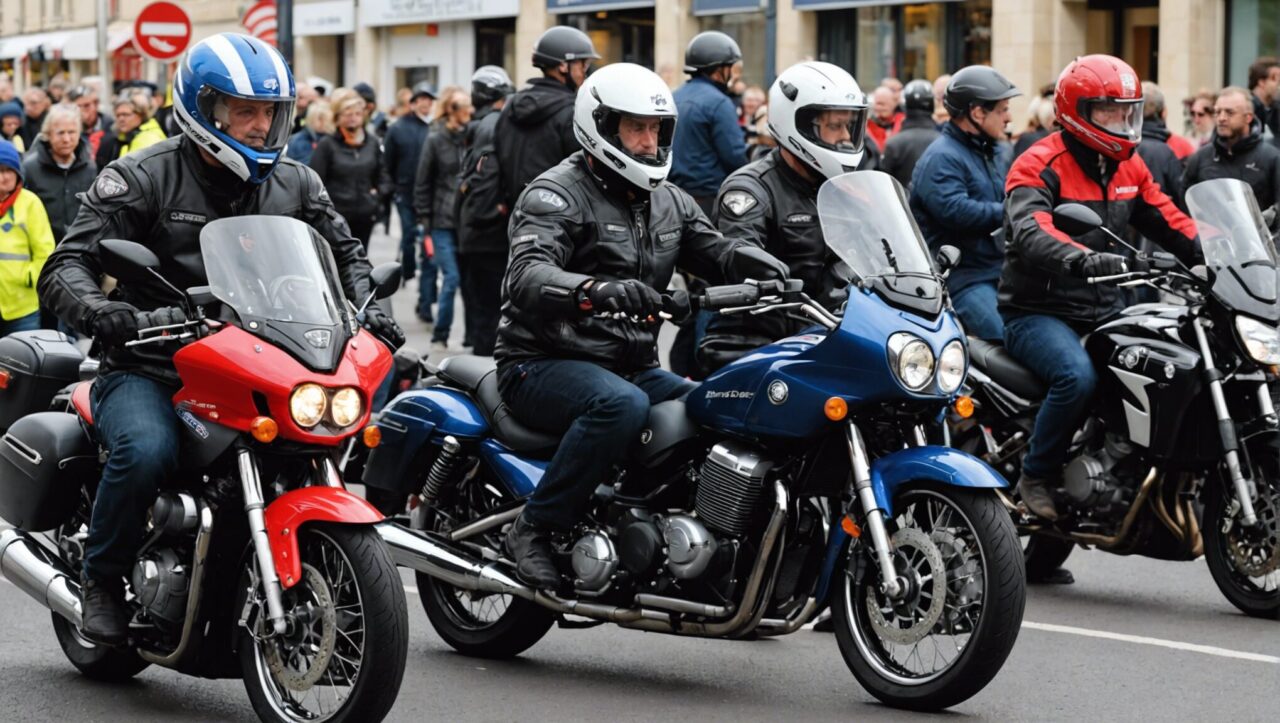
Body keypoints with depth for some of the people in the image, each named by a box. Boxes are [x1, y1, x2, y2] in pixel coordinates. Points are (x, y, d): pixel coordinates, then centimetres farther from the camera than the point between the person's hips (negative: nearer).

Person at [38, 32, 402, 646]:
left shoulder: (295, 185, 11)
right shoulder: (142, 178, -4)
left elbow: (345, 252, 24)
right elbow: (66, 267, -11)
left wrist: (366, 308, 1)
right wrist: (107, 315, -33)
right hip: (146, 370, -4)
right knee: (146, 451, -35)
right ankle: (102, 578, -9)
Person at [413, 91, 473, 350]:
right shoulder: (436, 140, 1)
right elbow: (422, 184, 4)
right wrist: (424, 224, 0)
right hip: (443, 221, -2)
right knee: (452, 277, -7)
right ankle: (439, 337, 6)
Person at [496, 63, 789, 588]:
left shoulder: (668, 201, 17)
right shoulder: (556, 195, -9)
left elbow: (714, 250, 7)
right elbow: (527, 276, -26)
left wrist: (755, 262, -18)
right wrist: (593, 289, -47)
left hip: (634, 365, 7)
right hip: (545, 363, -7)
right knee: (622, 406, -37)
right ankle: (532, 529, -25)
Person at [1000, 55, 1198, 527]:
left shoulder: (1128, 167, 14)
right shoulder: (1040, 165, -12)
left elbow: (1168, 223, 13)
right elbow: (1030, 232, -29)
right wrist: (1085, 259, -48)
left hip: (1105, 312, 7)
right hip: (1039, 312, -7)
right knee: (1078, 377, -33)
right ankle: (1036, 478, -14)